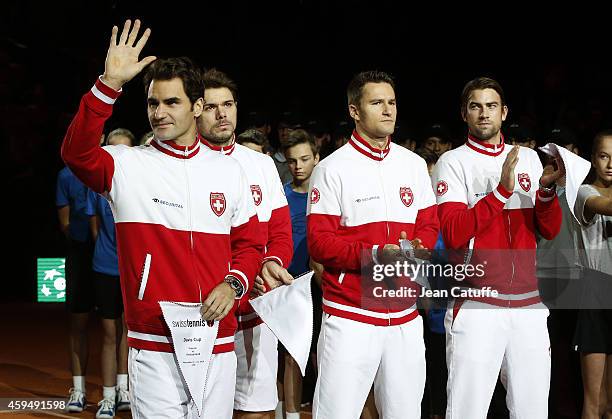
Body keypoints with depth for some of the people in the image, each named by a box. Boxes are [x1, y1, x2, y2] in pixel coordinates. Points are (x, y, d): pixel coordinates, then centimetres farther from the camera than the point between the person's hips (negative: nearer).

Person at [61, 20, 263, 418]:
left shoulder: (228, 170, 9)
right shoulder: (128, 166, -1)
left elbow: (249, 243, 15)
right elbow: (77, 153, -22)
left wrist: (234, 284, -6)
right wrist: (109, 85, -31)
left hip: (218, 344, 3)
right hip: (154, 347, -3)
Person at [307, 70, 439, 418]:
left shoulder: (414, 165, 12)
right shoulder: (333, 169, -4)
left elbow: (429, 226, 16)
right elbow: (319, 242, -8)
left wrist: (417, 248, -8)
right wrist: (375, 255, -21)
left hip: (405, 316, 5)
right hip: (350, 316, -5)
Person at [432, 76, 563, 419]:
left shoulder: (528, 158, 12)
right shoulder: (453, 163, -1)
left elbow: (550, 231, 8)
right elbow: (453, 235, -13)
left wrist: (547, 189, -11)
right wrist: (502, 190, -20)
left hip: (528, 303, 4)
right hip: (477, 306, -4)